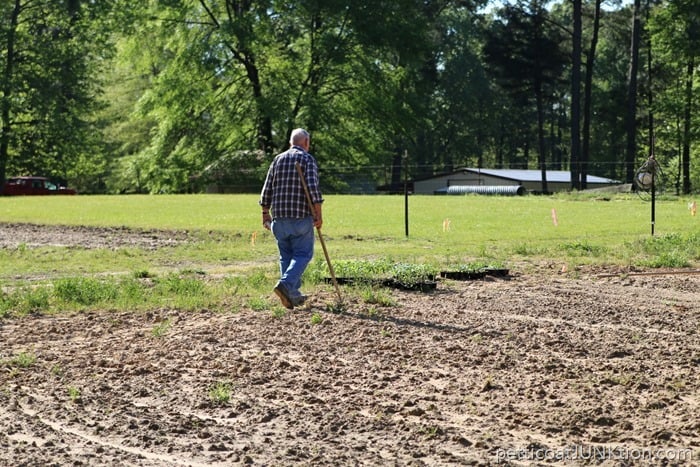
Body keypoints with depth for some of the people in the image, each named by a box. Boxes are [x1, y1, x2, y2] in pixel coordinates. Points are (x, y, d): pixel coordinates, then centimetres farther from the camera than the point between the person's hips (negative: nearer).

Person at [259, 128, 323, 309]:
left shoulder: (278, 159, 12)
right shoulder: (308, 159, -3)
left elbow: (267, 189, 10)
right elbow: (313, 187, -15)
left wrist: (265, 213, 17)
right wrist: (318, 213, -12)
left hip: (279, 218, 5)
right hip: (301, 217, -5)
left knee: (286, 256, 12)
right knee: (303, 254, 2)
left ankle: (293, 295, 11)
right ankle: (286, 284, -19)